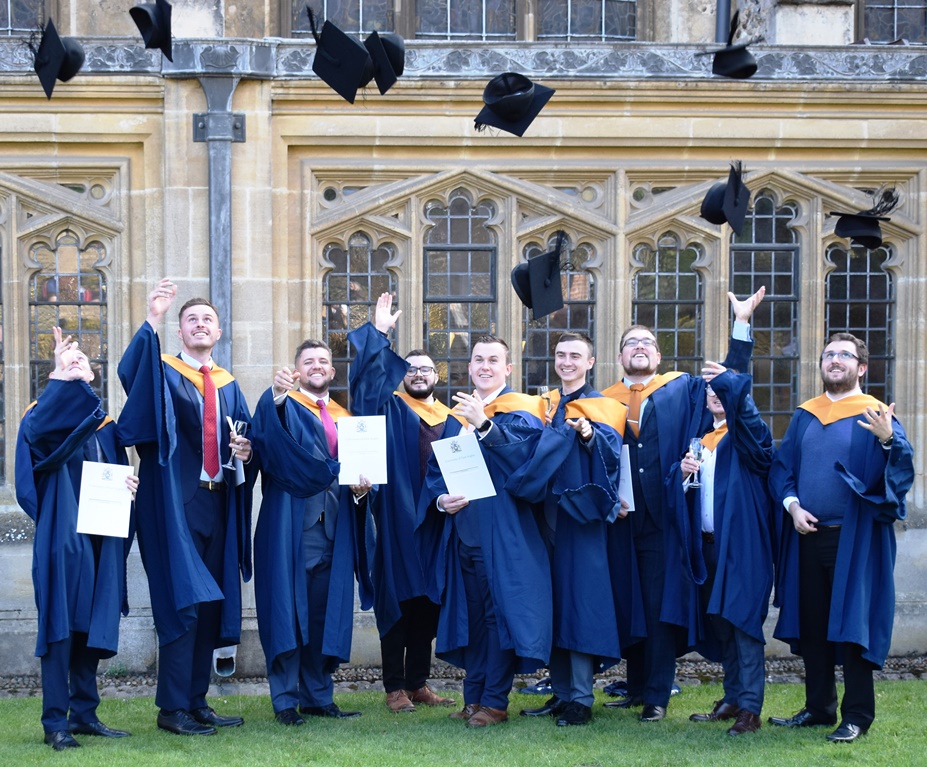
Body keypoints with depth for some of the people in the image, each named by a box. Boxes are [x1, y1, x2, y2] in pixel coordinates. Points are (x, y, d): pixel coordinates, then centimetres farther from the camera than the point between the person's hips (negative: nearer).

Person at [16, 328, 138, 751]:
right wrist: (62, 378, -33)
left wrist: (128, 485, -1)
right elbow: (32, 430, -26)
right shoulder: (48, 415, -1)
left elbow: (119, 474, 23)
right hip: (63, 537, -6)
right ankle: (55, 722, -5)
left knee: (92, 627, 8)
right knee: (61, 626, -7)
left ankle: (84, 713, 16)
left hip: (101, 539, 6)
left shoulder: (105, 425, 18)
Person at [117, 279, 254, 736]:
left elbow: (246, 437, 18)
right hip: (175, 504, -6)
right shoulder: (163, 372, 1)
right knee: (183, 600, -10)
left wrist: (246, 449, -6)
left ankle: (197, 701, 15)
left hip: (217, 503, 6)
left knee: (211, 602, 7)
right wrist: (152, 320, -34)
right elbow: (130, 373, -22)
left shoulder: (228, 386, 18)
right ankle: (172, 709, -7)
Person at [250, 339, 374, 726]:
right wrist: (277, 396, -39)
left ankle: (317, 695, 14)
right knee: (288, 606, -6)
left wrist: (360, 489, -3)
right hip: (292, 526, -5)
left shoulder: (345, 419, 20)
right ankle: (285, 699, -2)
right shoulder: (285, 406, 3)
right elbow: (267, 435, -20)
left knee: (325, 611, 7)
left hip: (333, 529, 5)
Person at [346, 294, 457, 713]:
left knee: (427, 604, 8)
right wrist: (378, 333, -18)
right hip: (397, 522, -4)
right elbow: (369, 378, -10)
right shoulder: (390, 409, 6)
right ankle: (395, 688, 1)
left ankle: (418, 683, 16)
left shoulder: (451, 420, 16)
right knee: (397, 602, -3)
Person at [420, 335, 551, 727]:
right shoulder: (457, 415, 15)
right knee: (470, 614, 10)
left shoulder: (520, 412, -2)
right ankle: (473, 698, 17)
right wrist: (440, 499, -5)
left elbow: (523, 457, -22)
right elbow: (436, 470, 15)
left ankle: (495, 701, 1)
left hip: (502, 531, -6)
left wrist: (484, 424, -32)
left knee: (500, 610, -5)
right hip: (462, 528, 6)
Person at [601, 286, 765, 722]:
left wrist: (742, 324, -3)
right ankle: (636, 688, 18)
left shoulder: (683, 391, 10)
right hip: (621, 520, 2)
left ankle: (657, 696, 4)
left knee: (661, 607, -1)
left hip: (664, 520, -2)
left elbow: (730, 379, 4)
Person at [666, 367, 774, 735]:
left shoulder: (747, 433, -1)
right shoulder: (699, 438, 17)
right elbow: (676, 486, 12)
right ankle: (733, 698, 20)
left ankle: (750, 707, -9)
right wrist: (683, 471, -9)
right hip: (708, 542, 6)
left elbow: (747, 415, -25)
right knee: (718, 621, 10)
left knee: (742, 620, -9)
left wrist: (733, 382, -38)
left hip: (741, 542, -6)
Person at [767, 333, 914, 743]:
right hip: (808, 536, 5)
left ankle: (857, 716, 2)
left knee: (851, 624, -4)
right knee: (812, 625, 9)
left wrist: (887, 440, -35)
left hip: (854, 538, -5)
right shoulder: (804, 416, 12)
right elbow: (781, 466, 13)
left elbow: (901, 467, -15)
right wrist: (792, 505, -4)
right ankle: (818, 707, 19)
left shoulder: (874, 416, -3)